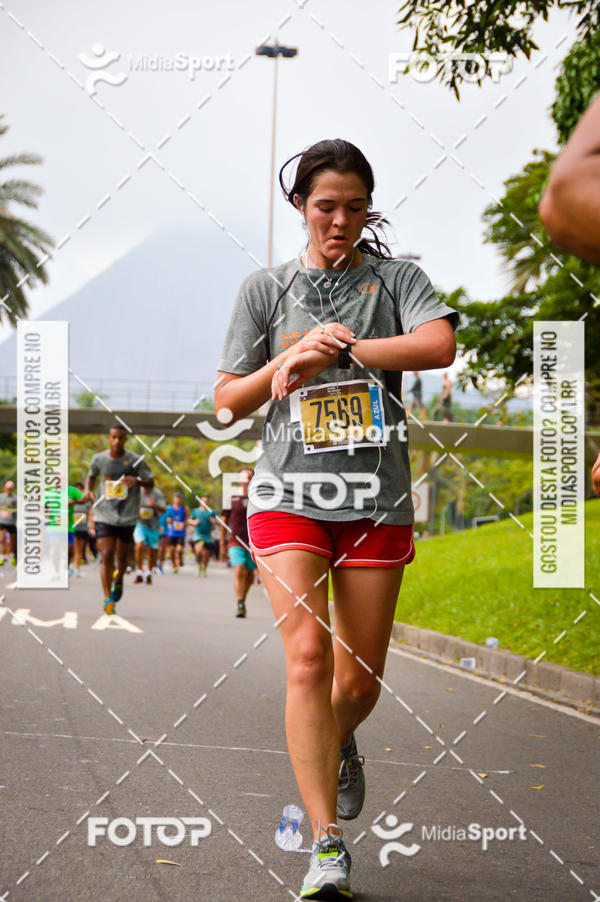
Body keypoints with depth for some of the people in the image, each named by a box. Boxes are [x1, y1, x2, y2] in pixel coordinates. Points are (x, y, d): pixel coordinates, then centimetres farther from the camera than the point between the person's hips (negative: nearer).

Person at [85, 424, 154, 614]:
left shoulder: (135, 460, -3)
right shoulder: (99, 459, 2)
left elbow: (151, 483, 2)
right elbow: (91, 476, 22)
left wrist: (137, 480, -19)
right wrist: (88, 490, 2)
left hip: (127, 518, 0)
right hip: (104, 516, 0)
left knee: (122, 557, 11)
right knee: (106, 556, -12)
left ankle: (119, 580, 44)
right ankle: (108, 598, -8)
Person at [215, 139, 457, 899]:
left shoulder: (395, 279, 6)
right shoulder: (265, 289, 8)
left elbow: (439, 345, -15)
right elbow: (228, 401, 9)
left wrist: (332, 350, -16)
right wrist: (289, 360, -8)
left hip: (376, 500, 1)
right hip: (288, 493, -1)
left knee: (361, 677, 7)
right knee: (308, 654, -17)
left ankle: (340, 744, 45)